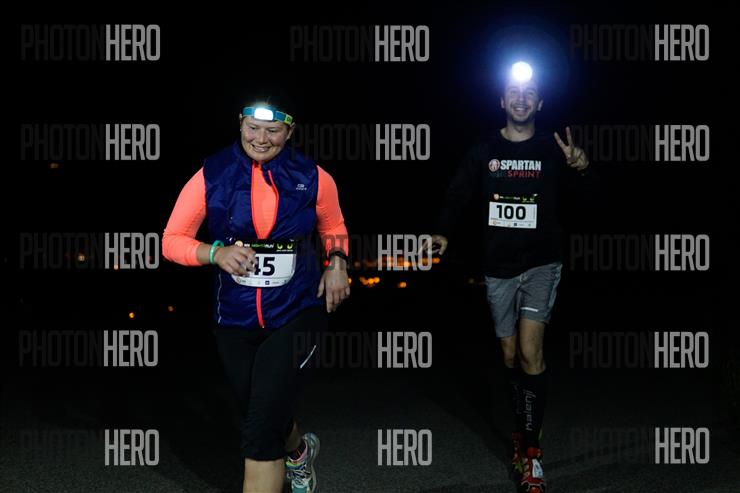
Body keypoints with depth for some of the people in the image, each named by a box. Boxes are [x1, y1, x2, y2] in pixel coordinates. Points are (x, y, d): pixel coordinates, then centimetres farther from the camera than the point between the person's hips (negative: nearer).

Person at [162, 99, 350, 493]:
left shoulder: (313, 178, -3)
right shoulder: (212, 175, -6)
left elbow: (333, 228, 15)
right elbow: (172, 240, -2)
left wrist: (336, 263, -4)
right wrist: (217, 253, -20)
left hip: (296, 315, -2)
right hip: (235, 320, 2)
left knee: (261, 433, -13)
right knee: (263, 420, 21)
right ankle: (299, 451, 56)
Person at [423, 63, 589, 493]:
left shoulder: (553, 149, -2)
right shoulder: (484, 152, 7)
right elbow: (459, 196, 4)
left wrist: (580, 167, -41)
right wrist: (444, 233, -14)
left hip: (541, 264, -3)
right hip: (499, 267, 3)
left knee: (531, 351, -17)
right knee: (511, 355, 10)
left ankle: (530, 450, -10)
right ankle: (523, 432, 27)